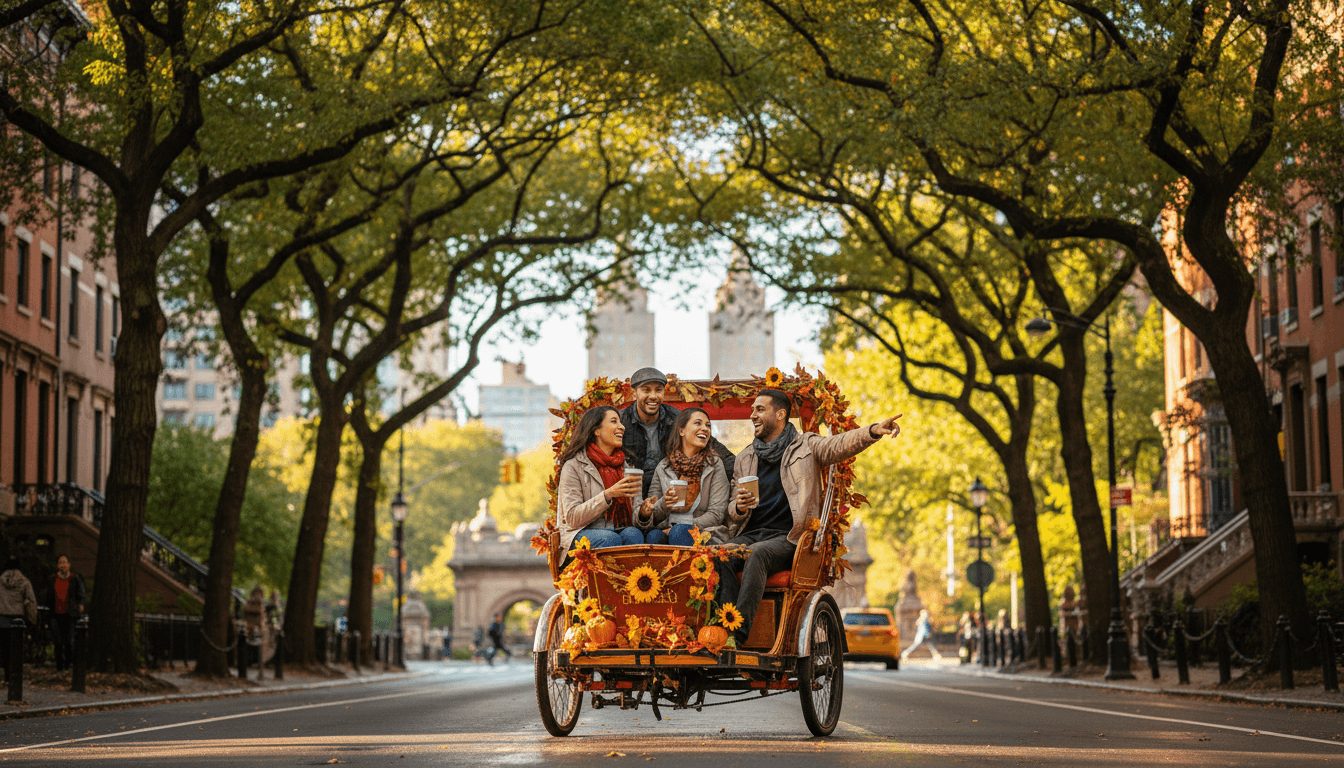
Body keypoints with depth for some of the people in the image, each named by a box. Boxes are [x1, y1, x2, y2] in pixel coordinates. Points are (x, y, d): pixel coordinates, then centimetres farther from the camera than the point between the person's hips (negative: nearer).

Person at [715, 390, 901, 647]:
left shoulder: (805, 446, 10)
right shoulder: (744, 458, 22)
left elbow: (840, 444, -10)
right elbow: (732, 511, 22)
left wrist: (873, 431, -30)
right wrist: (739, 507, -4)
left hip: (787, 537, -4)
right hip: (750, 533, 4)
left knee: (756, 553, -35)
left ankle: (739, 633, -40)